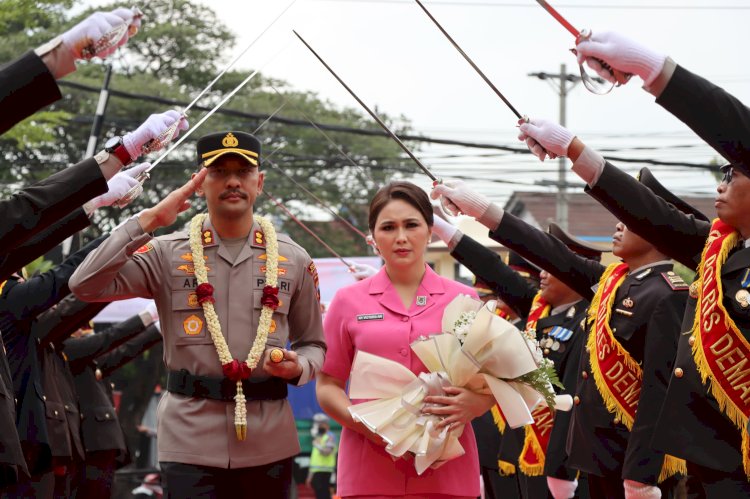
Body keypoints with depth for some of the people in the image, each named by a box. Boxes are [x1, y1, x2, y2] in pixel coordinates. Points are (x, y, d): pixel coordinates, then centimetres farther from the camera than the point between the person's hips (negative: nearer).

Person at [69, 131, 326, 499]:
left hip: (270, 444, 2)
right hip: (190, 443, -2)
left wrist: (298, 367, -7)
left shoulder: (293, 260, 10)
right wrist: (148, 221, -12)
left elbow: (313, 344, 17)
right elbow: (85, 286, -9)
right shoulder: (168, 254, 3)